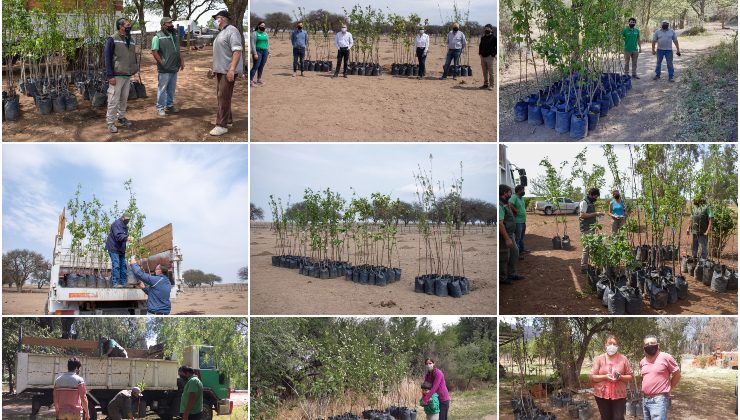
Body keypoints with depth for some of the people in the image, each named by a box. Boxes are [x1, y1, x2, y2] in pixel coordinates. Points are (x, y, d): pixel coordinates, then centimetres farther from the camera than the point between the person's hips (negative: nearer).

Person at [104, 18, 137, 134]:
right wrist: (110, 76, -15)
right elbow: (107, 58, -11)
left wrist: (134, 69, 11)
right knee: (114, 100, -4)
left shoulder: (130, 40, 11)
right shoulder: (112, 39, -9)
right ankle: (110, 122, 3)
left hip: (128, 76, 7)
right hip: (117, 76, -6)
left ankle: (121, 116, 28)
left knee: (124, 98, 14)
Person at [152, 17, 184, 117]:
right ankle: (160, 108, 7)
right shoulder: (158, 37, -11)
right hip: (164, 69, -7)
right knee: (162, 88, -1)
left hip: (174, 68, 7)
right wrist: (162, 63, -14)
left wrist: (181, 61, 12)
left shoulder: (175, 35, 12)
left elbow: (178, 50, 20)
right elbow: (154, 52, -13)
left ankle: (170, 105, 27)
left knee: (171, 88, 14)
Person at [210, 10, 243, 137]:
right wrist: (215, 68, 21)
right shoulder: (221, 33, 19)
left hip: (228, 70, -10)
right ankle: (228, 120, 24)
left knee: (224, 97, -12)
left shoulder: (231, 31, -12)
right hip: (220, 70, 10)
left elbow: (237, 51, -21)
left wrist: (232, 69, -28)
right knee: (221, 96, 14)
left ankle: (222, 125, -13)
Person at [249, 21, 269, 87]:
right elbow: (253, 44, -10)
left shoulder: (265, 34, 14)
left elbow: (267, 44, 19)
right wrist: (255, 53, -17)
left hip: (265, 52, 6)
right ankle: (250, 81, -11)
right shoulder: (254, 34, -5)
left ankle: (259, 79, 13)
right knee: (255, 66, -11)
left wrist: (269, 52, 12)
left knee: (261, 66, 5)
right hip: (258, 51, -6)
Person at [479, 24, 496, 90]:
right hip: (483, 56, 7)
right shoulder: (483, 37, 16)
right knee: (485, 72, 11)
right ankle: (486, 84, 19)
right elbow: (480, 46, 23)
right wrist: (480, 53, 9)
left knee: (490, 72, -5)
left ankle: (491, 85, -3)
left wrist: (493, 54, -14)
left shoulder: (493, 37, -4)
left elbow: (497, 46, -8)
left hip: (489, 57, -7)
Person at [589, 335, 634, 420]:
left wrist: (620, 377, -14)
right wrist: (605, 377, -16)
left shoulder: (623, 359, 4)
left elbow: (630, 376, 6)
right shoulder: (599, 359, 2)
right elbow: (591, 376, -1)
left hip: (619, 394, -1)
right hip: (602, 394, 1)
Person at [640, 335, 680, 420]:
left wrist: (667, 388, 2)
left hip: (659, 400, -7)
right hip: (645, 399, 7)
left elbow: (677, 375, -1)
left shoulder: (665, 357, -7)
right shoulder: (642, 362, 12)